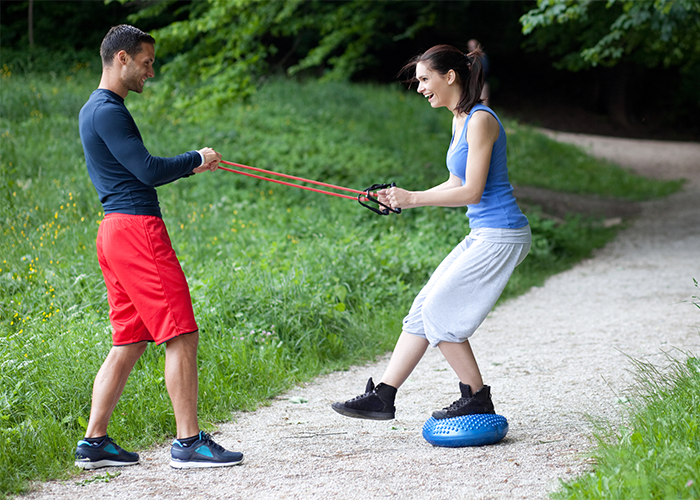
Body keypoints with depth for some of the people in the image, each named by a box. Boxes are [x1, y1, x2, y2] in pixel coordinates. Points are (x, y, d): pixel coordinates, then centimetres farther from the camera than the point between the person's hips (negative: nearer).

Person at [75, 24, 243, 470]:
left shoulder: (95, 110, 22)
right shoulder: (108, 111, -11)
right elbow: (148, 170, -16)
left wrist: (189, 167, 21)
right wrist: (197, 158, -1)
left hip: (116, 231, 11)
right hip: (137, 229, -11)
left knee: (129, 342, 12)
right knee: (181, 335, -8)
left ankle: (94, 442, 12)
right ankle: (188, 442, -6)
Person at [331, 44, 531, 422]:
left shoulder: (480, 120, -16)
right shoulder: (459, 120, 14)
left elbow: (472, 191, -19)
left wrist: (413, 199, -15)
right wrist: (403, 199, 10)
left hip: (501, 237, -10)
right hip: (482, 236, 10)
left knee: (439, 311, -8)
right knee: (423, 309, 6)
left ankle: (477, 399, 4)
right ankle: (382, 395, 10)